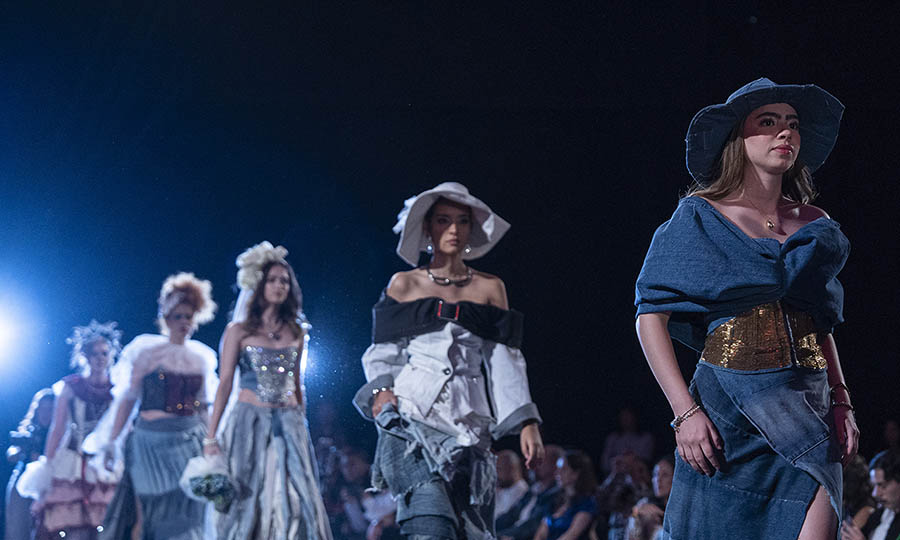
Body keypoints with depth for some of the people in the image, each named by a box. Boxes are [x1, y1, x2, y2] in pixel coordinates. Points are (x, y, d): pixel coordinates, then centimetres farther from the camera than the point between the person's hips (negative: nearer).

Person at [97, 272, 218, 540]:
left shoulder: (201, 357, 11)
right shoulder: (147, 351, 1)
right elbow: (126, 399, -1)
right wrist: (111, 441, -6)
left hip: (191, 439, 3)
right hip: (152, 439, -3)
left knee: (185, 507, -4)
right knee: (149, 511, -2)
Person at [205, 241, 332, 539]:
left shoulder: (296, 332, 11)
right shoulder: (239, 331, 1)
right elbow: (224, 384, -2)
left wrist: (302, 424, 15)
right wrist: (211, 437, -7)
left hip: (289, 425, 3)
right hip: (249, 424, -3)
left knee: (294, 503, -4)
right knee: (246, 503, -3)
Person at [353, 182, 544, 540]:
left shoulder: (490, 289, 16)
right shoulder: (404, 285, 14)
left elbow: (504, 363, 12)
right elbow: (383, 353, 14)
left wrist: (526, 424, 1)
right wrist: (380, 389, -8)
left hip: (468, 429, 3)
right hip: (412, 420, -2)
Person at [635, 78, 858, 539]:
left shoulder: (814, 226, 15)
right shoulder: (700, 218, 3)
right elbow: (651, 316, -3)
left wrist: (841, 402, 6)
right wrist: (685, 411, -12)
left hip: (807, 407, 3)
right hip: (729, 408, -3)